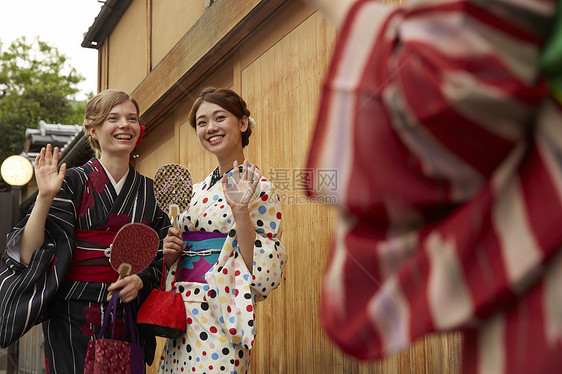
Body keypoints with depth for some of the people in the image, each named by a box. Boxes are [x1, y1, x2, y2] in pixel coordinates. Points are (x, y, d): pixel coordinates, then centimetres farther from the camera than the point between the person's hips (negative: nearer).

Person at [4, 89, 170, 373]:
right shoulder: (72, 182, -2)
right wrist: (45, 197, -17)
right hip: (73, 314, -3)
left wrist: (140, 280, -6)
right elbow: (30, 254, -9)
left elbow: (160, 260, 13)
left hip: (128, 315, 3)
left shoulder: (150, 191, 8)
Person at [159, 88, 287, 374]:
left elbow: (264, 275, -17)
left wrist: (240, 211, -25)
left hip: (219, 322, -6)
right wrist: (170, 253, -2)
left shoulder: (259, 189, -8)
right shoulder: (197, 190, 11)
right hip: (181, 318, 6)